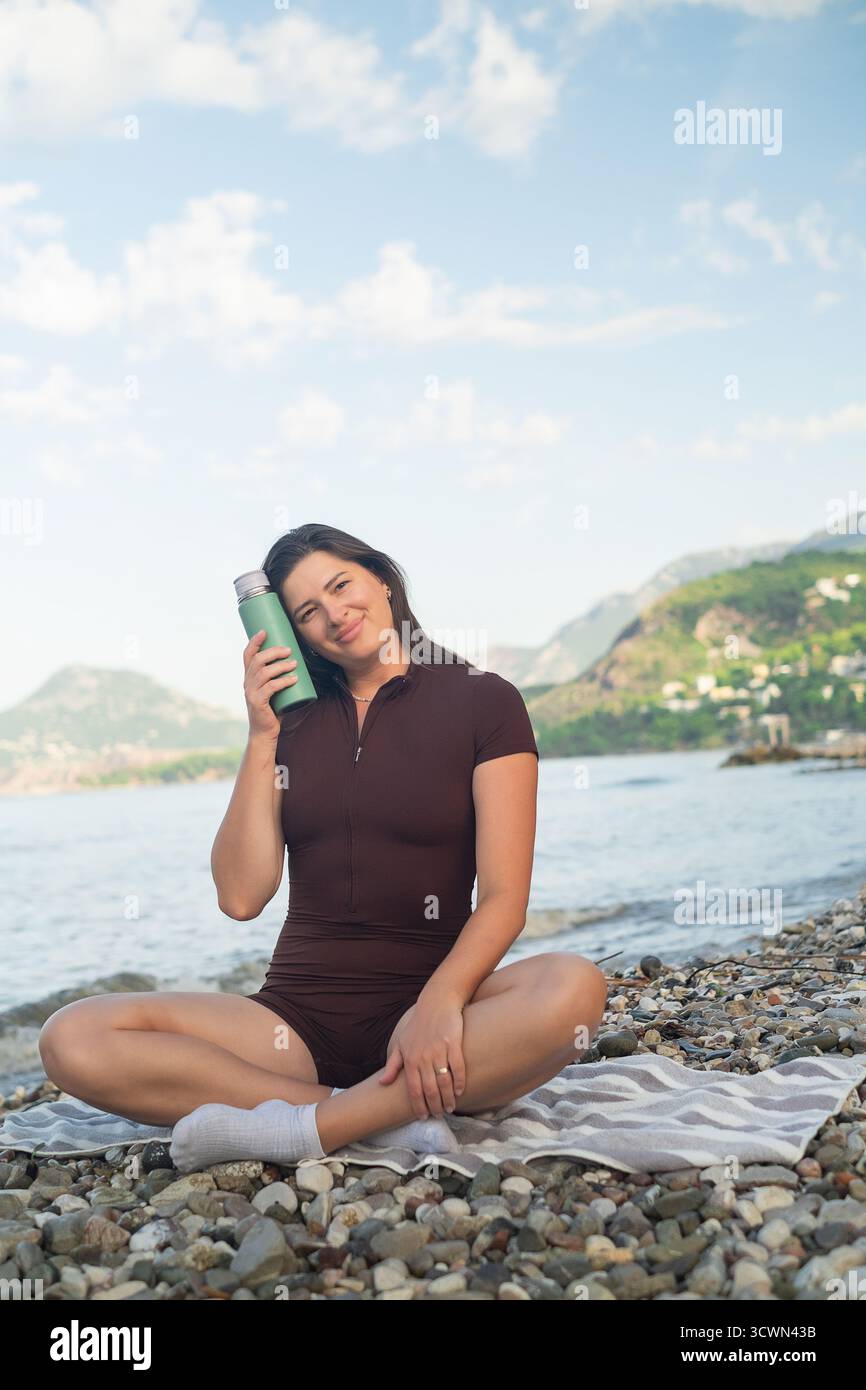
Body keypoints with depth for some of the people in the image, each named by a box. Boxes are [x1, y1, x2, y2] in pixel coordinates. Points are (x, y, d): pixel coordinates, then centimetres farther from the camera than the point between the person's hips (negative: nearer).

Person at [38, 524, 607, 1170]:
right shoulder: (293, 718, 13)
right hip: (298, 1021, 3)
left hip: (425, 1012, -3)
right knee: (72, 1040, -21)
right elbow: (241, 896, 4)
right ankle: (389, 1116, -22)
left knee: (574, 986, -35)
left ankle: (302, 1126, -28)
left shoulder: (483, 700, 3)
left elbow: (503, 896, -7)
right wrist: (263, 739, -1)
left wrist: (439, 1001, -26)